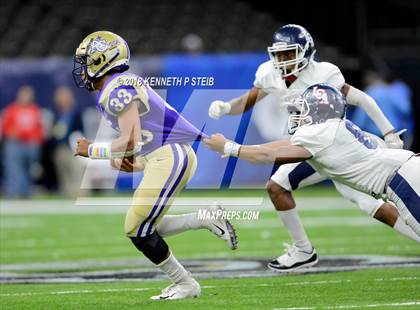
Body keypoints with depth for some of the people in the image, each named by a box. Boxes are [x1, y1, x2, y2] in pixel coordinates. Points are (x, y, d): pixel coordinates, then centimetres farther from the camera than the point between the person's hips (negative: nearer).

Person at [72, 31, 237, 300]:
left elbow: (130, 142, -21)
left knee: (138, 231, -5)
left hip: (169, 157, -10)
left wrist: (92, 151, -7)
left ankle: (186, 285, 5)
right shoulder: (124, 85, 18)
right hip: (172, 156, 10)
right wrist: (133, 164, 10)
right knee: (144, 228, 12)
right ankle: (209, 220, 11)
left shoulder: (117, 91, -14)